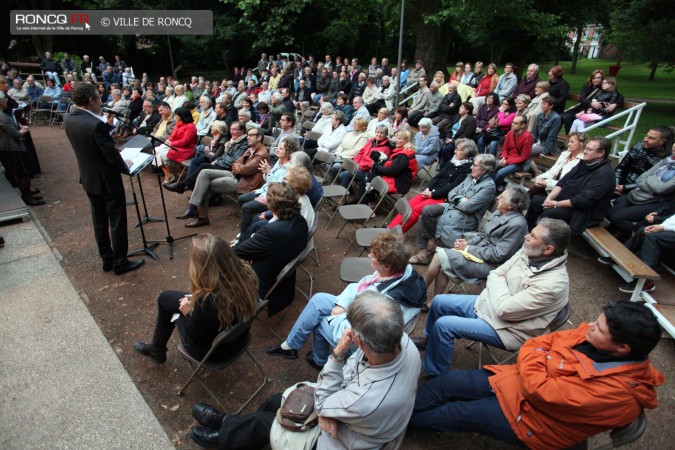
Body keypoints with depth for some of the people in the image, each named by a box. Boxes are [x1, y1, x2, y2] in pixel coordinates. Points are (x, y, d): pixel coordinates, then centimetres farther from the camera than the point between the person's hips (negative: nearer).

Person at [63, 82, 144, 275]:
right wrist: (126, 168, -3)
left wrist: (107, 126, 6)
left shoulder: (68, 120, 0)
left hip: (88, 179, 8)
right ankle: (120, 262, 14)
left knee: (99, 221, 17)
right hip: (107, 180, -8)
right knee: (117, 221, 4)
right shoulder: (96, 124, -25)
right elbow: (112, 154, -21)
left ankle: (107, 259, 29)